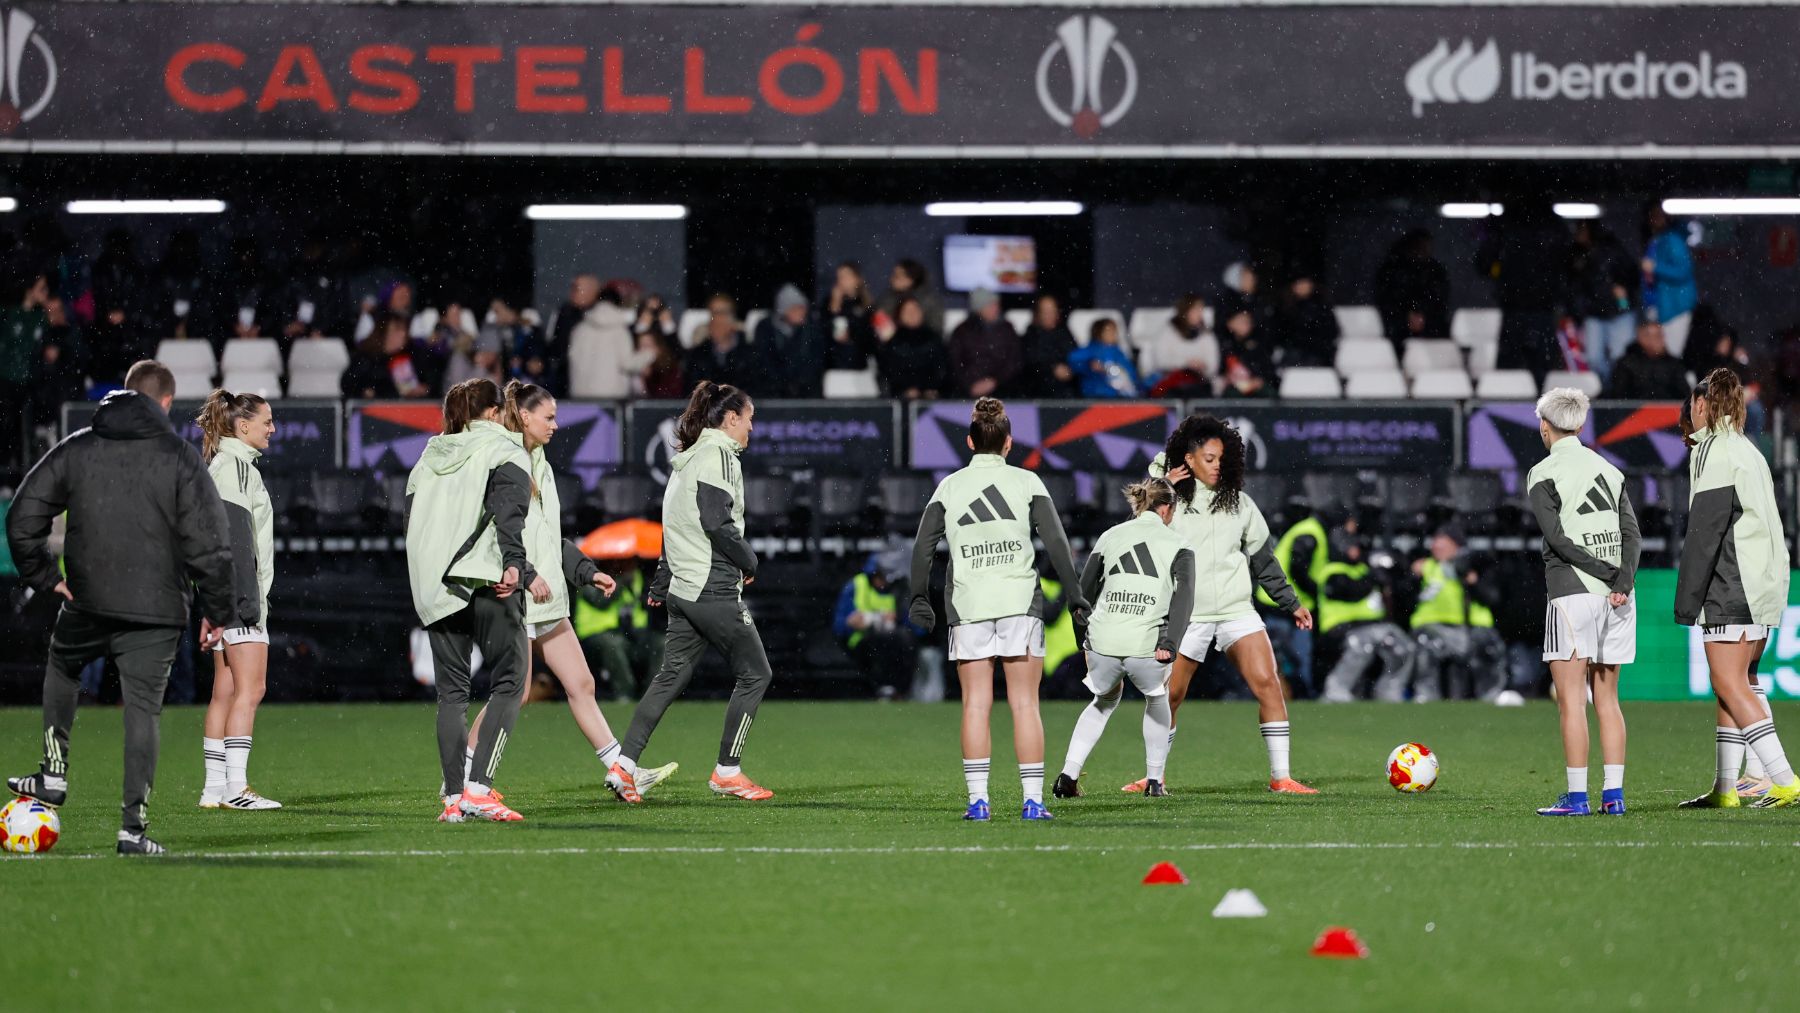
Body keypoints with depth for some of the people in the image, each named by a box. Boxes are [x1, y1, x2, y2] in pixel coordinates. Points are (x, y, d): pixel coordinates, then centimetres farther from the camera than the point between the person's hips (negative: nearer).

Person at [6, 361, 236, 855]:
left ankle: (53, 776, 25)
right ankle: (134, 827, -4)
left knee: (62, 668, 31)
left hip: (86, 604, 2)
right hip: (156, 610, -2)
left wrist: (43, 576, 14)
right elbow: (209, 542, -8)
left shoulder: (75, 448, 4)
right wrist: (219, 611, 1)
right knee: (142, 709, 1)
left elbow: (22, 516, 5)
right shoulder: (180, 459, -5)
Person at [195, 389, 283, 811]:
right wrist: (248, 597, -21)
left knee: (226, 692, 8)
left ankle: (214, 788, 7)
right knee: (250, 687, -12)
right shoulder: (235, 466, -11)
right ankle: (235, 787, -16)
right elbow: (237, 537, -18)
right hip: (239, 588, -10)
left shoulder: (227, 464, 20)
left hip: (227, 595, 10)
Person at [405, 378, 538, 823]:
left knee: (451, 691, 8)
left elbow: (412, 523, 12)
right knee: (508, 683, 0)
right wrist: (515, 566, -21)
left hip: (436, 587, 5)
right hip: (489, 585, -5)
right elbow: (509, 512, -14)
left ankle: (454, 796, 2)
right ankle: (478, 788, -14)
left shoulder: (429, 459, 17)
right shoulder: (504, 450, 1)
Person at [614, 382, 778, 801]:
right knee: (755, 673, 2)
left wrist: (659, 585, 27)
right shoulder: (719, 456, -12)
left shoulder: (686, 459, 17)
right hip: (715, 589, -9)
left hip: (683, 589, 9)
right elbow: (716, 522, -21)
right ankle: (728, 771, 4)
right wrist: (748, 561, -7)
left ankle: (624, 766, 1)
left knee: (671, 676, 9)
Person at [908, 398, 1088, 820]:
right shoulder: (1027, 483, 4)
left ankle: (978, 799, -2)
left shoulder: (949, 486, 7)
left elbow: (923, 545, 2)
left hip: (967, 607, 1)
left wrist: (918, 599, 7)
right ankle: (1032, 799, -2)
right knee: (1025, 704, 1)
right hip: (1020, 602, -1)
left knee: (975, 705, 3)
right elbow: (1055, 540, -2)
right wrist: (1074, 594, 1)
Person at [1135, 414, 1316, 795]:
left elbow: (1263, 559, 15)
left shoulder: (1239, 503, 8)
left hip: (1237, 610, 2)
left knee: (1267, 682, -12)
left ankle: (1281, 777, -9)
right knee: (1168, 698, 3)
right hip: (1187, 615, -2)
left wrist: (1291, 603, 13)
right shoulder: (1171, 501, 1)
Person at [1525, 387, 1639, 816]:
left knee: (1571, 700, -4)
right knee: (1607, 699, 11)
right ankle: (1613, 793, 7)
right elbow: (1631, 532, 4)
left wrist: (1606, 571, -9)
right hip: (1617, 601, 6)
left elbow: (1558, 537, -12)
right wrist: (1623, 580, -7)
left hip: (1573, 595, -6)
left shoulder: (1543, 474, -2)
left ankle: (1577, 796, -8)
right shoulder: (1609, 471, 15)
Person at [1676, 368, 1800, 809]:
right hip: (1764, 589, 9)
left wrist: (1686, 602, -12)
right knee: (1733, 686, 12)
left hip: (1730, 591, -9)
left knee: (1729, 685, -11)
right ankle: (1725, 789, 12)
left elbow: (1704, 532, -15)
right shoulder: (1749, 452, 19)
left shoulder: (1714, 453, -9)